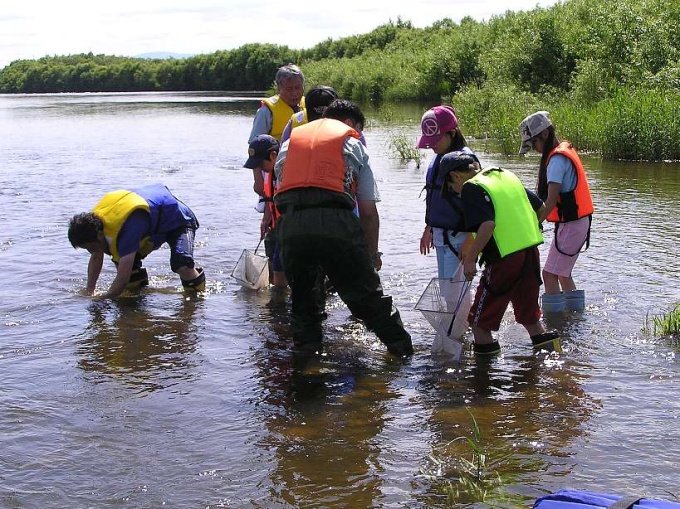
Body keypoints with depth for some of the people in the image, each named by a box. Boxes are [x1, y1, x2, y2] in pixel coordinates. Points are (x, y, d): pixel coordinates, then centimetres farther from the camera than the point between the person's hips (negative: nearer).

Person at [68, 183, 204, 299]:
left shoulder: (126, 231, -43)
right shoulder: (95, 222, -15)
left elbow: (122, 281, -39)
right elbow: (96, 258, 4)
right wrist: (89, 291, 0)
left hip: (179, 221, -9)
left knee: (182, 265, -32)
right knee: (122, 260, -3)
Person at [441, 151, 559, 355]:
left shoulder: (471, 188, -8)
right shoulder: (507, 175, 15)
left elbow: (487, 224, -23)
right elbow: (541, 208, 17)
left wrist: (470, 258, -18)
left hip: (505, 260, -8)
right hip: (531, 252, 8)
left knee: (479, 318, 6)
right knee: (528, 314, 23)